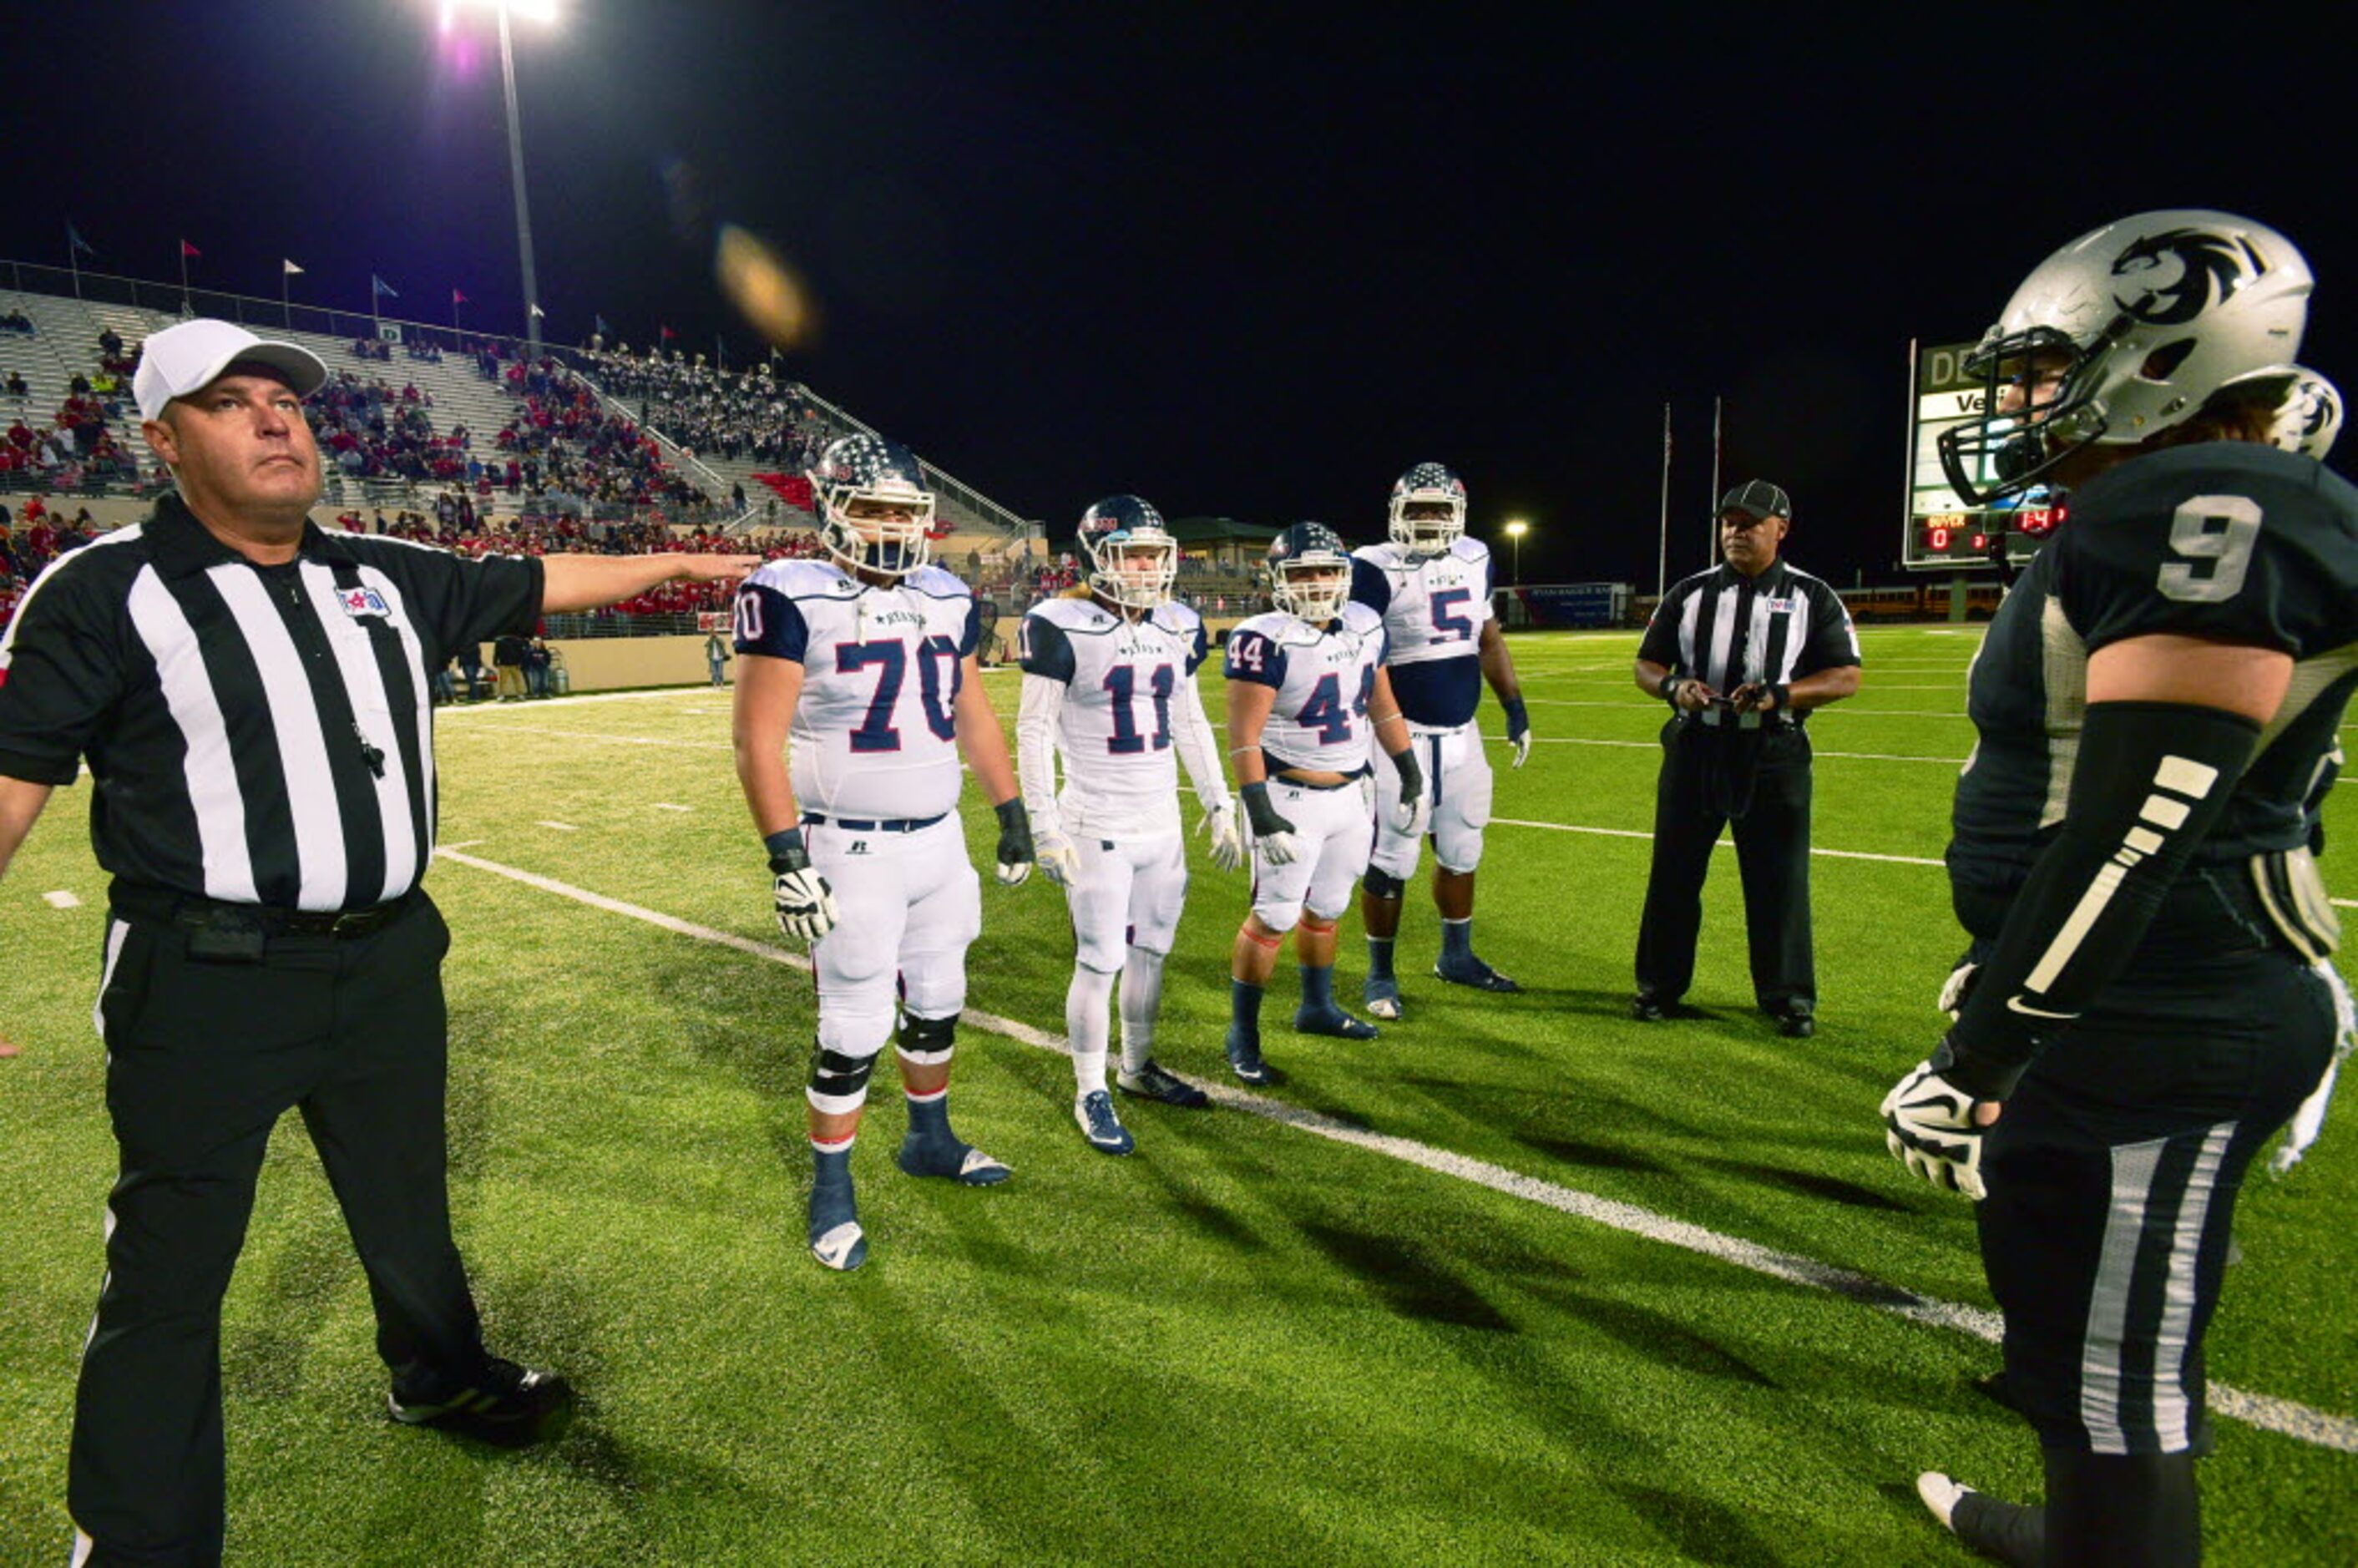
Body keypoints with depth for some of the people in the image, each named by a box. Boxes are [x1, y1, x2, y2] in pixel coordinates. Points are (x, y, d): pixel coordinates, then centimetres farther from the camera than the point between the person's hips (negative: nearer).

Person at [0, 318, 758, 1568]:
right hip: (209, 981, -5)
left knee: (407, 1206, 24)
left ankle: (440, 1379, 49)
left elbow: (534, 585, 17)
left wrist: (684, 565, 23)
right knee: (168, 1272, 7)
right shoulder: (104, 596, -9)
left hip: (389, 960, 6)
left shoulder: (386, 579, 6)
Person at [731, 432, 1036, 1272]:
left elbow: (975, 716, 14)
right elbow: (758, 738, -15)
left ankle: (930, 1139, 41)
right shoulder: (794, 600, -13)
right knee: (855, 1030, 2)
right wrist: (786, 857, -20)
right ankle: (831, 1190, 22)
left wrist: (1012, 815, 12)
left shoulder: (947, 597, 6)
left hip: (941, 839, 6)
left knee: (937, 1003, 19)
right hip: (852, 851, -6)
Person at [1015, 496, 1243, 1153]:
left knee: (1151, 950, 15)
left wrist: (1220, 807, 13)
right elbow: (1034, 732, -11)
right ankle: (1091, 1093, 17)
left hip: (1163, 823, 6)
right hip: (1097, 826, -6)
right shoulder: (1063, 629, -12)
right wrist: (1045, 827, -15)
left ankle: (1138, 1067, 34)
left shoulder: (1178, 628, 7)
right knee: (1100, 962, 0)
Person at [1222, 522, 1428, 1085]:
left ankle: (1318, 1008, 38)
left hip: (1353, 792, 7)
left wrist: (1412, 777, 15)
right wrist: (1260, 813, -23)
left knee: (1325, 909, 19)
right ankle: (1242, 1037, 12)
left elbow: (1383, 708, 15)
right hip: (1293, 799, -6)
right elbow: (1244, 734, -19)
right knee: (1273, 917, -1)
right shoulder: (1266, 641, -18)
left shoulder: (1364, 627, 4)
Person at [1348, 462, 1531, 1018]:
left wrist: (1516, 710, 17)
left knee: (1461, 853, 17)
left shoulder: (1474, 560, 9)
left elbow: (1490, 642, 18)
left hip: (1461, 737, 6)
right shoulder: (1377, 570, -11)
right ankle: (1380, 974, 15)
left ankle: (1457, 957, 35)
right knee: (1391, 862, -1)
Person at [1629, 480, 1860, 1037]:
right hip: (1695, 748, 2)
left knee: (1779, 880, 5)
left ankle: (1788, 995, 19)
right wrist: (1674, 687, -14)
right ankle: (1660, 985, 21)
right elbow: (1647, 666, 9)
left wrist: (1780, 695, -18)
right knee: (1674, 874, 8)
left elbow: (1846, 676, -2)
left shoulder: (1811, 598, 2)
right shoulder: (1690, 593, 7)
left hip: (1773, 756, -2)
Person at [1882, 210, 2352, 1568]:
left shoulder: (2211, 509, -18)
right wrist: (2004, 989, 25)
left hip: (2155, 1030, -10)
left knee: (2114, 1383, 5)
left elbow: (2137, 825, -25)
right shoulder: (2149, 516, 13)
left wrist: (1975, 1063, -21)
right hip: (2120, 1008, 10)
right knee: (2076, 1339, 27)